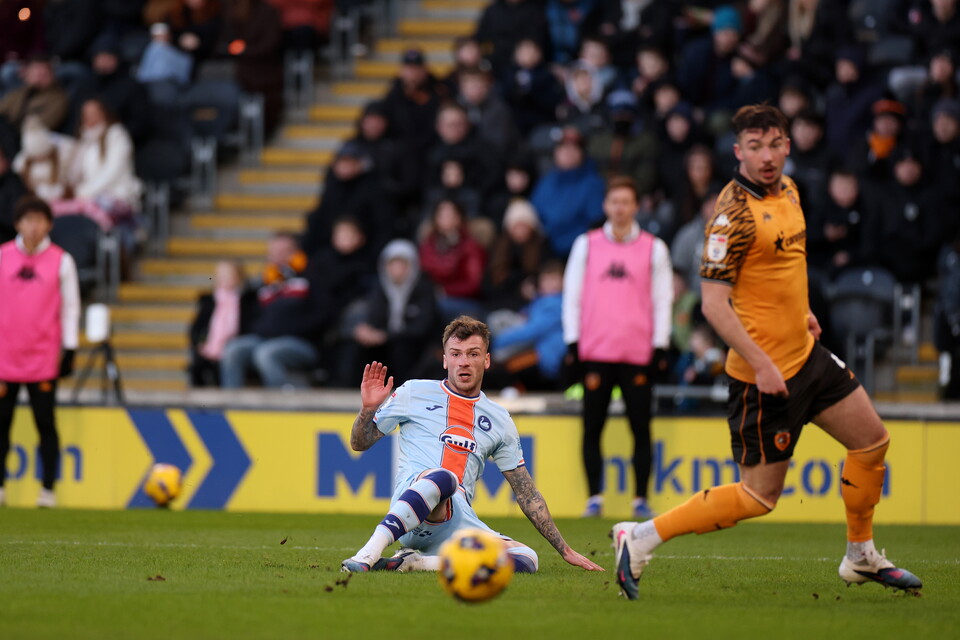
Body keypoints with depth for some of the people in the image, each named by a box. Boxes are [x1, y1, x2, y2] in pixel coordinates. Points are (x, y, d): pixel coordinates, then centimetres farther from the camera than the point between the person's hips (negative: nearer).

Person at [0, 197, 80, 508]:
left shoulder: (61, 261, 2)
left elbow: (70, 306, 5)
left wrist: (69, 349, 1)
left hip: (44, 358, -1)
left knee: (45, 422, -1)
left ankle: (48, 488, 3)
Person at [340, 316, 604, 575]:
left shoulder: (499, 420, 21)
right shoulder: (414, 393, 13)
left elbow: (526, 493, 23)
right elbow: (359, 443, 14)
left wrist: (565, 549, 19)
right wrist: (368, 409, -8)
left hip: (459, 520, 5)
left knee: (527, 559, -22)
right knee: (443, 476, -40)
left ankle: (416, 562, -26)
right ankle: (368, 554, -46)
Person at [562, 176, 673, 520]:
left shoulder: (654, 249, 7)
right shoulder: (587, 244, 9)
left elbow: (663, 300, 7)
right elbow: (572, 294, 10)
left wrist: (659, 348, 0)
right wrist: (573, 343, 2)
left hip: (638, 354, -1)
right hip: (596, 353, 1)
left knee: (641, 427, -1)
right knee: (592, 427, 1)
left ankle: (640, 499, 4)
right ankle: (594, 497, 7)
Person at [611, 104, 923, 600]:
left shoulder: (787, 189, 5)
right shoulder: (735, 213, -22)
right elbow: (713, 303, -24)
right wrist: (761, 364, -27)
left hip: (806, 354, 9)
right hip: (763, 371, -9)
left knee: (872, 441, 15)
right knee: (759, 496, -4)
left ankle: (860, 557, 32)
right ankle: (640, 539, 3)